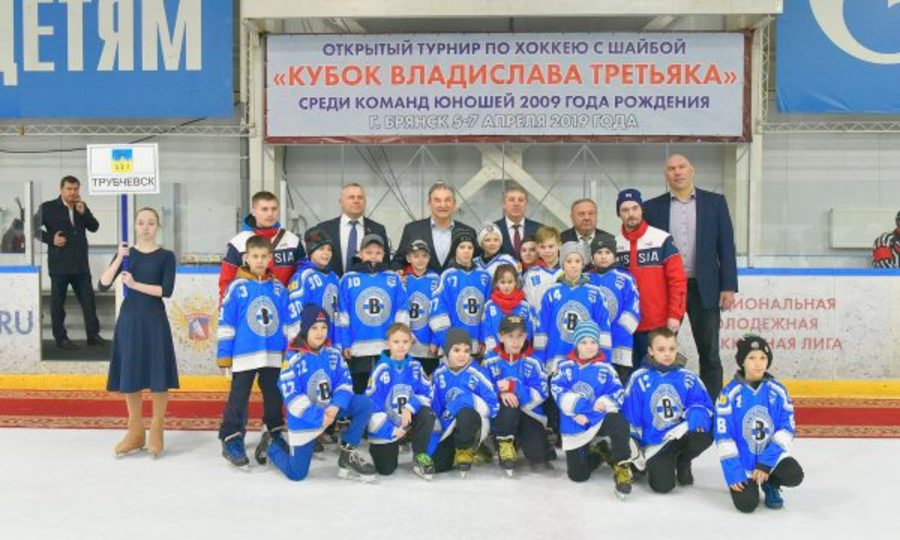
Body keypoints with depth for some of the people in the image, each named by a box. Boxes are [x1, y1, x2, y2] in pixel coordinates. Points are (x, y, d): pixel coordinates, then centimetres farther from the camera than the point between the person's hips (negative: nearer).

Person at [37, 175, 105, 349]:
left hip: (80, 263, 4)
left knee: (88, 300, 5)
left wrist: (84, 212, -8)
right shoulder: (48, 207, -3)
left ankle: (93, 335, 13)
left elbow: (94, 227, 6)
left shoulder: (82, 206, 11)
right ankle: (61, 338, 12)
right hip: (59, 264, -4)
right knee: (58, 302, 4)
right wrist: (51, 239, -16)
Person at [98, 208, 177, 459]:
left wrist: (135, 284, -16)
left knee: (157, 376, -1)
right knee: (130, 375, 7)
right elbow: (103, 285, -5)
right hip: (129, 318, 3)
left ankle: (156, 432, 11)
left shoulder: (166, 256, -1)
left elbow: (167, 291, -12)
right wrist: (119, 258, -15)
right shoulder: (125, 253, 5)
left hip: (154, 320, -2)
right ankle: (135, 432, 19)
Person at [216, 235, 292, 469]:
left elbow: (288, 323, 9)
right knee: (238, 399, 4)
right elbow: (226, 323, -5)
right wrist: (223, 355, -6)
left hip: (273, 356, 4)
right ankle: (231, 441, 14)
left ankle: (274, 437, 30)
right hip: (244, 355, -3)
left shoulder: (279, 288, 4)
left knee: (274, 398, 15)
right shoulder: (237, 287, -6)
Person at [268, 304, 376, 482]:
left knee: (364, 403, -17)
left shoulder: (333, 354, -2)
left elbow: (345, 384, -4)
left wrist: (336, 406, -23)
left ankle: (348, 452, -2)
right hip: (304, 420, -4)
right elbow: (292, 398, -20)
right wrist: (319, 417, -27)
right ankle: (272, 444, 33)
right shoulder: (293, 358, -16)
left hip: (330, 409, 4)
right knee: (296, 474, 2)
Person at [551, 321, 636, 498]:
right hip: (574, 426, 1)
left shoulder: (606, 368, 1)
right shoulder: (565, 366, 1)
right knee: (577, 475, -1)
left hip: (600, 417, -1)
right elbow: (558, 391, -7)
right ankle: (598, 452, 30)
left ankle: (622, 466, -16)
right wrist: (576, 411, -18)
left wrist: (604, 402, -21)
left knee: (619, 424, -38)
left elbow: (618, 393, -1)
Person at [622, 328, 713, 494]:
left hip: (682, 434, 3)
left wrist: (696, 415, -27)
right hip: (655, 442, -3)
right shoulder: (639, 379, -6)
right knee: (662, 485, -22)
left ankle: (682, 462, 5)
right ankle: (650, 462, 17)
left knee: (704, 434, -30)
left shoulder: (687, 377, 0)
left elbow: (704, 405, -3)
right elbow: (630, 420, -1)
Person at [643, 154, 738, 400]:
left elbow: (726, 246, 3)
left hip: (704, 288, 0)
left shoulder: (715, 202, 6)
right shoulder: (652, 207, 6)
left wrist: (728, 286, -4)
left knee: (709, 354, 5)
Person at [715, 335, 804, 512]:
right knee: (746, 504, -16)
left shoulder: (778, 391, -4)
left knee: (793, 476, -24)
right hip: (742, 460, -2)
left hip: (771, 455, 3)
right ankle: (747, 482, 19)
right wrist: (733, 472, -16)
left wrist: (765, 464, -13)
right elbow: (723, 437, -11)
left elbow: (786, 429, -5)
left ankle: (770, 484, 11)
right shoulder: (730, 394, -12)